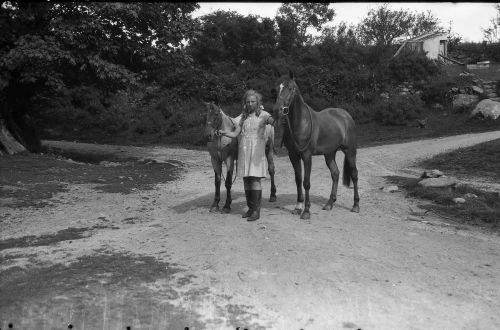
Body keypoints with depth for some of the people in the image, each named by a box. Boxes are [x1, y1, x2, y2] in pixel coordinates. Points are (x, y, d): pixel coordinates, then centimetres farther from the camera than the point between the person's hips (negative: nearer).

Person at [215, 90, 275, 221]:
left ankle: (256, 210, -3)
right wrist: (223, 133, -6)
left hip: (257, 151, -5)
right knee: (246, 180, 9)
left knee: (255, 179, -9)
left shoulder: (263, 114, 1)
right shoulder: (244, 116, 15)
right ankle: (250, 208, 20)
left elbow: (274, 122, -20)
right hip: (243, 151, 6)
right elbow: (235, 134, 12)